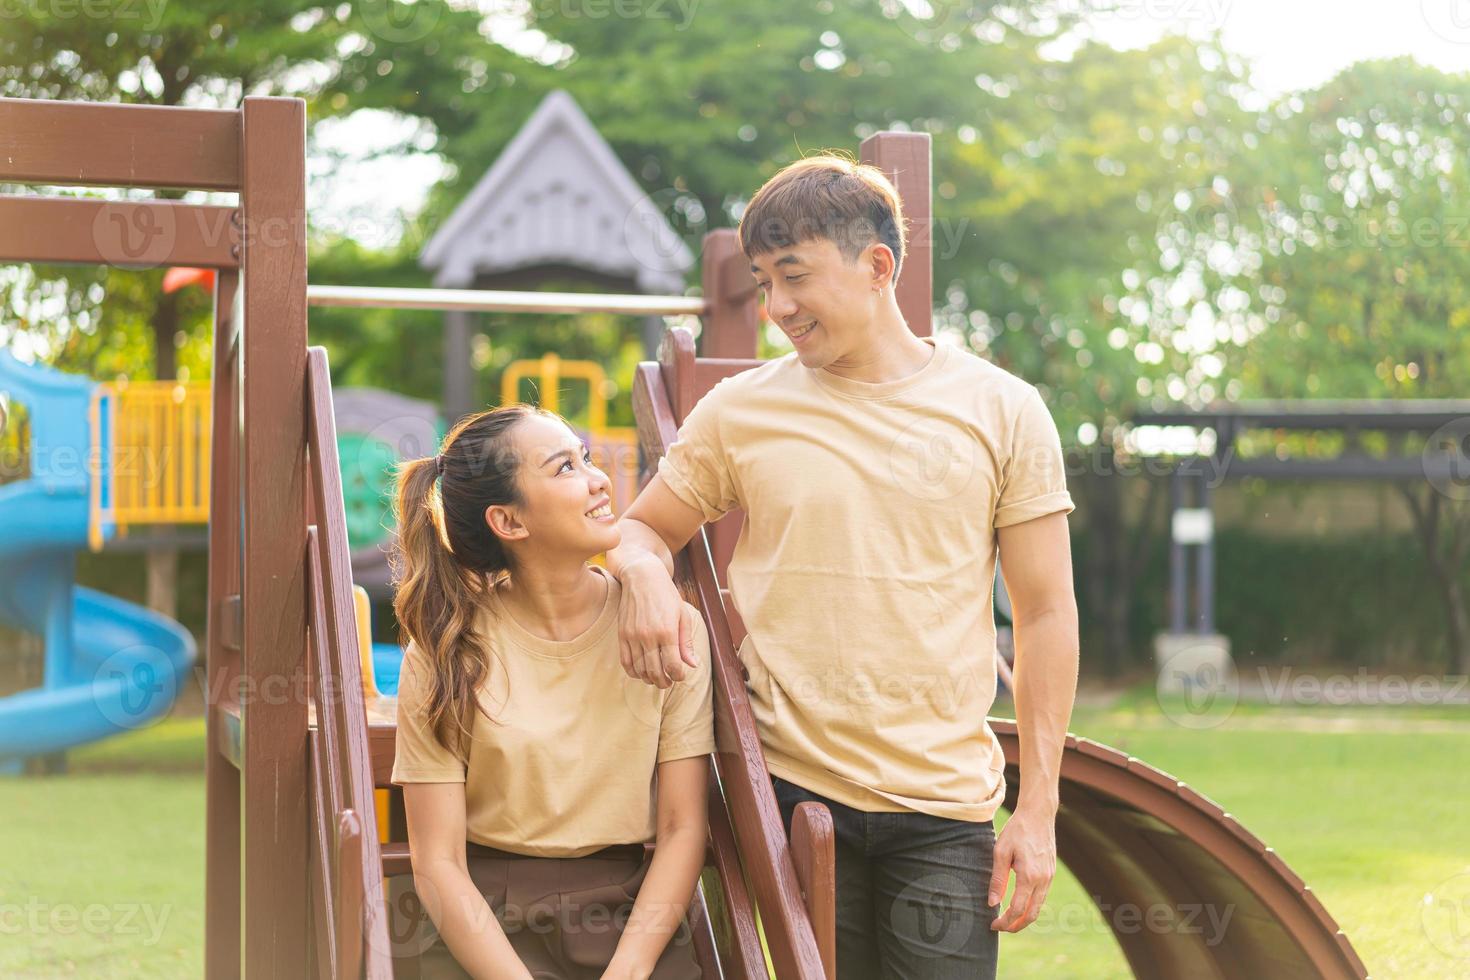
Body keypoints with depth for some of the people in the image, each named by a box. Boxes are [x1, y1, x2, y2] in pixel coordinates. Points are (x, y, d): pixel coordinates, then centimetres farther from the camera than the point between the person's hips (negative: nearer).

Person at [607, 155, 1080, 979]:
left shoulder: (1001, 409, 3)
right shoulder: (739, 411, 6)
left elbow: (1047, 615, 4)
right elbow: (641, 529, 18)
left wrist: (1038, 810, -1)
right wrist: (646, 573, -8)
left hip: (947, 806, -1)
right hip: (792, 789, 1)